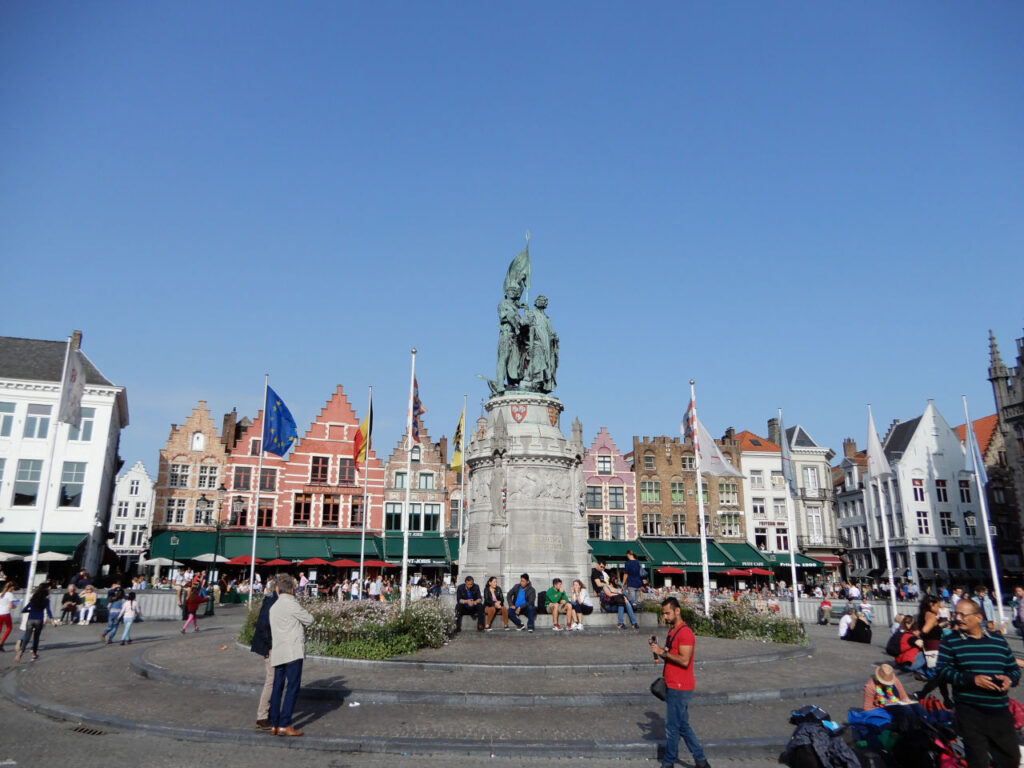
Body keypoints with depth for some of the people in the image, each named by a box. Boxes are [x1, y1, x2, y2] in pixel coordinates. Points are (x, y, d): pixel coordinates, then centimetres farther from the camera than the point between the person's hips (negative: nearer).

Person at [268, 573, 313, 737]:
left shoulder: (274, 607, 16)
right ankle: (284, 725, -7)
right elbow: (309, 620, -5)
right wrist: (304, 613, 11)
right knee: (292, 687, -5)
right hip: (292, 651, -8)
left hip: (278, 652, 8)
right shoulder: (291, 603, -10)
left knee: (277, 687, 12)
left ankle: (274, 724, 16)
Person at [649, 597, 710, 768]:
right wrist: (658, 650, 2)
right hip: (673, 686, 10)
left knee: (672, 728, 1)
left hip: (679, 688, -10)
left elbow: (684, 660, -25)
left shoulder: (685, 633, -18)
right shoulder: (673, 631, 13)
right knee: (683, 727, 15)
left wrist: (663, 652, -22)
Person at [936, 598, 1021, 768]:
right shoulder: (949, 641, -3)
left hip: (1000, 711, 3)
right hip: (970, 713, -3)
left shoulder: (998, 640, 7)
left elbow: (1014, 668, 15)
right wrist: (972, 679, -22)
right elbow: (942, 670, -11)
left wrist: (1009, 679, -8)